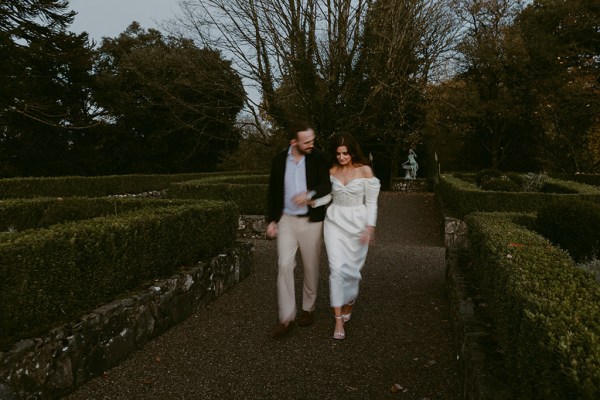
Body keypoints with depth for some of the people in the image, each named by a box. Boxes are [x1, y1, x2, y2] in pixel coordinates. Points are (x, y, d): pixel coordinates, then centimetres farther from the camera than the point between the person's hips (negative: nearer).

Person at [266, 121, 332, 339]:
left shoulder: (318, 159, -5)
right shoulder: (279, 160, 0)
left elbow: (326, 185, -13)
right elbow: (273, 192, 7)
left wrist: (310, 194, -34)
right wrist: (271, 220, 4)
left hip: (311, 221, -1)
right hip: (286, 220, 1)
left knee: (311, 268, 8)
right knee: (284, 266, -6)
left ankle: (308, 308, 29)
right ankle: (286, 318, 1)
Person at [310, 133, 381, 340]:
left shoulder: (365, 170, -6)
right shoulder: (333, 170, 4)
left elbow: (371, 202, -5)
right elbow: (328, 195, 10)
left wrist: (369, 228, -12)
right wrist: (313, 201, -10)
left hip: (357, 223, -2)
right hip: (335, 221, 2)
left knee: (351, 267, 8)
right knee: (337, 268, -6)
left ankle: (349, 302, 38)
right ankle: (339, 319, 1)